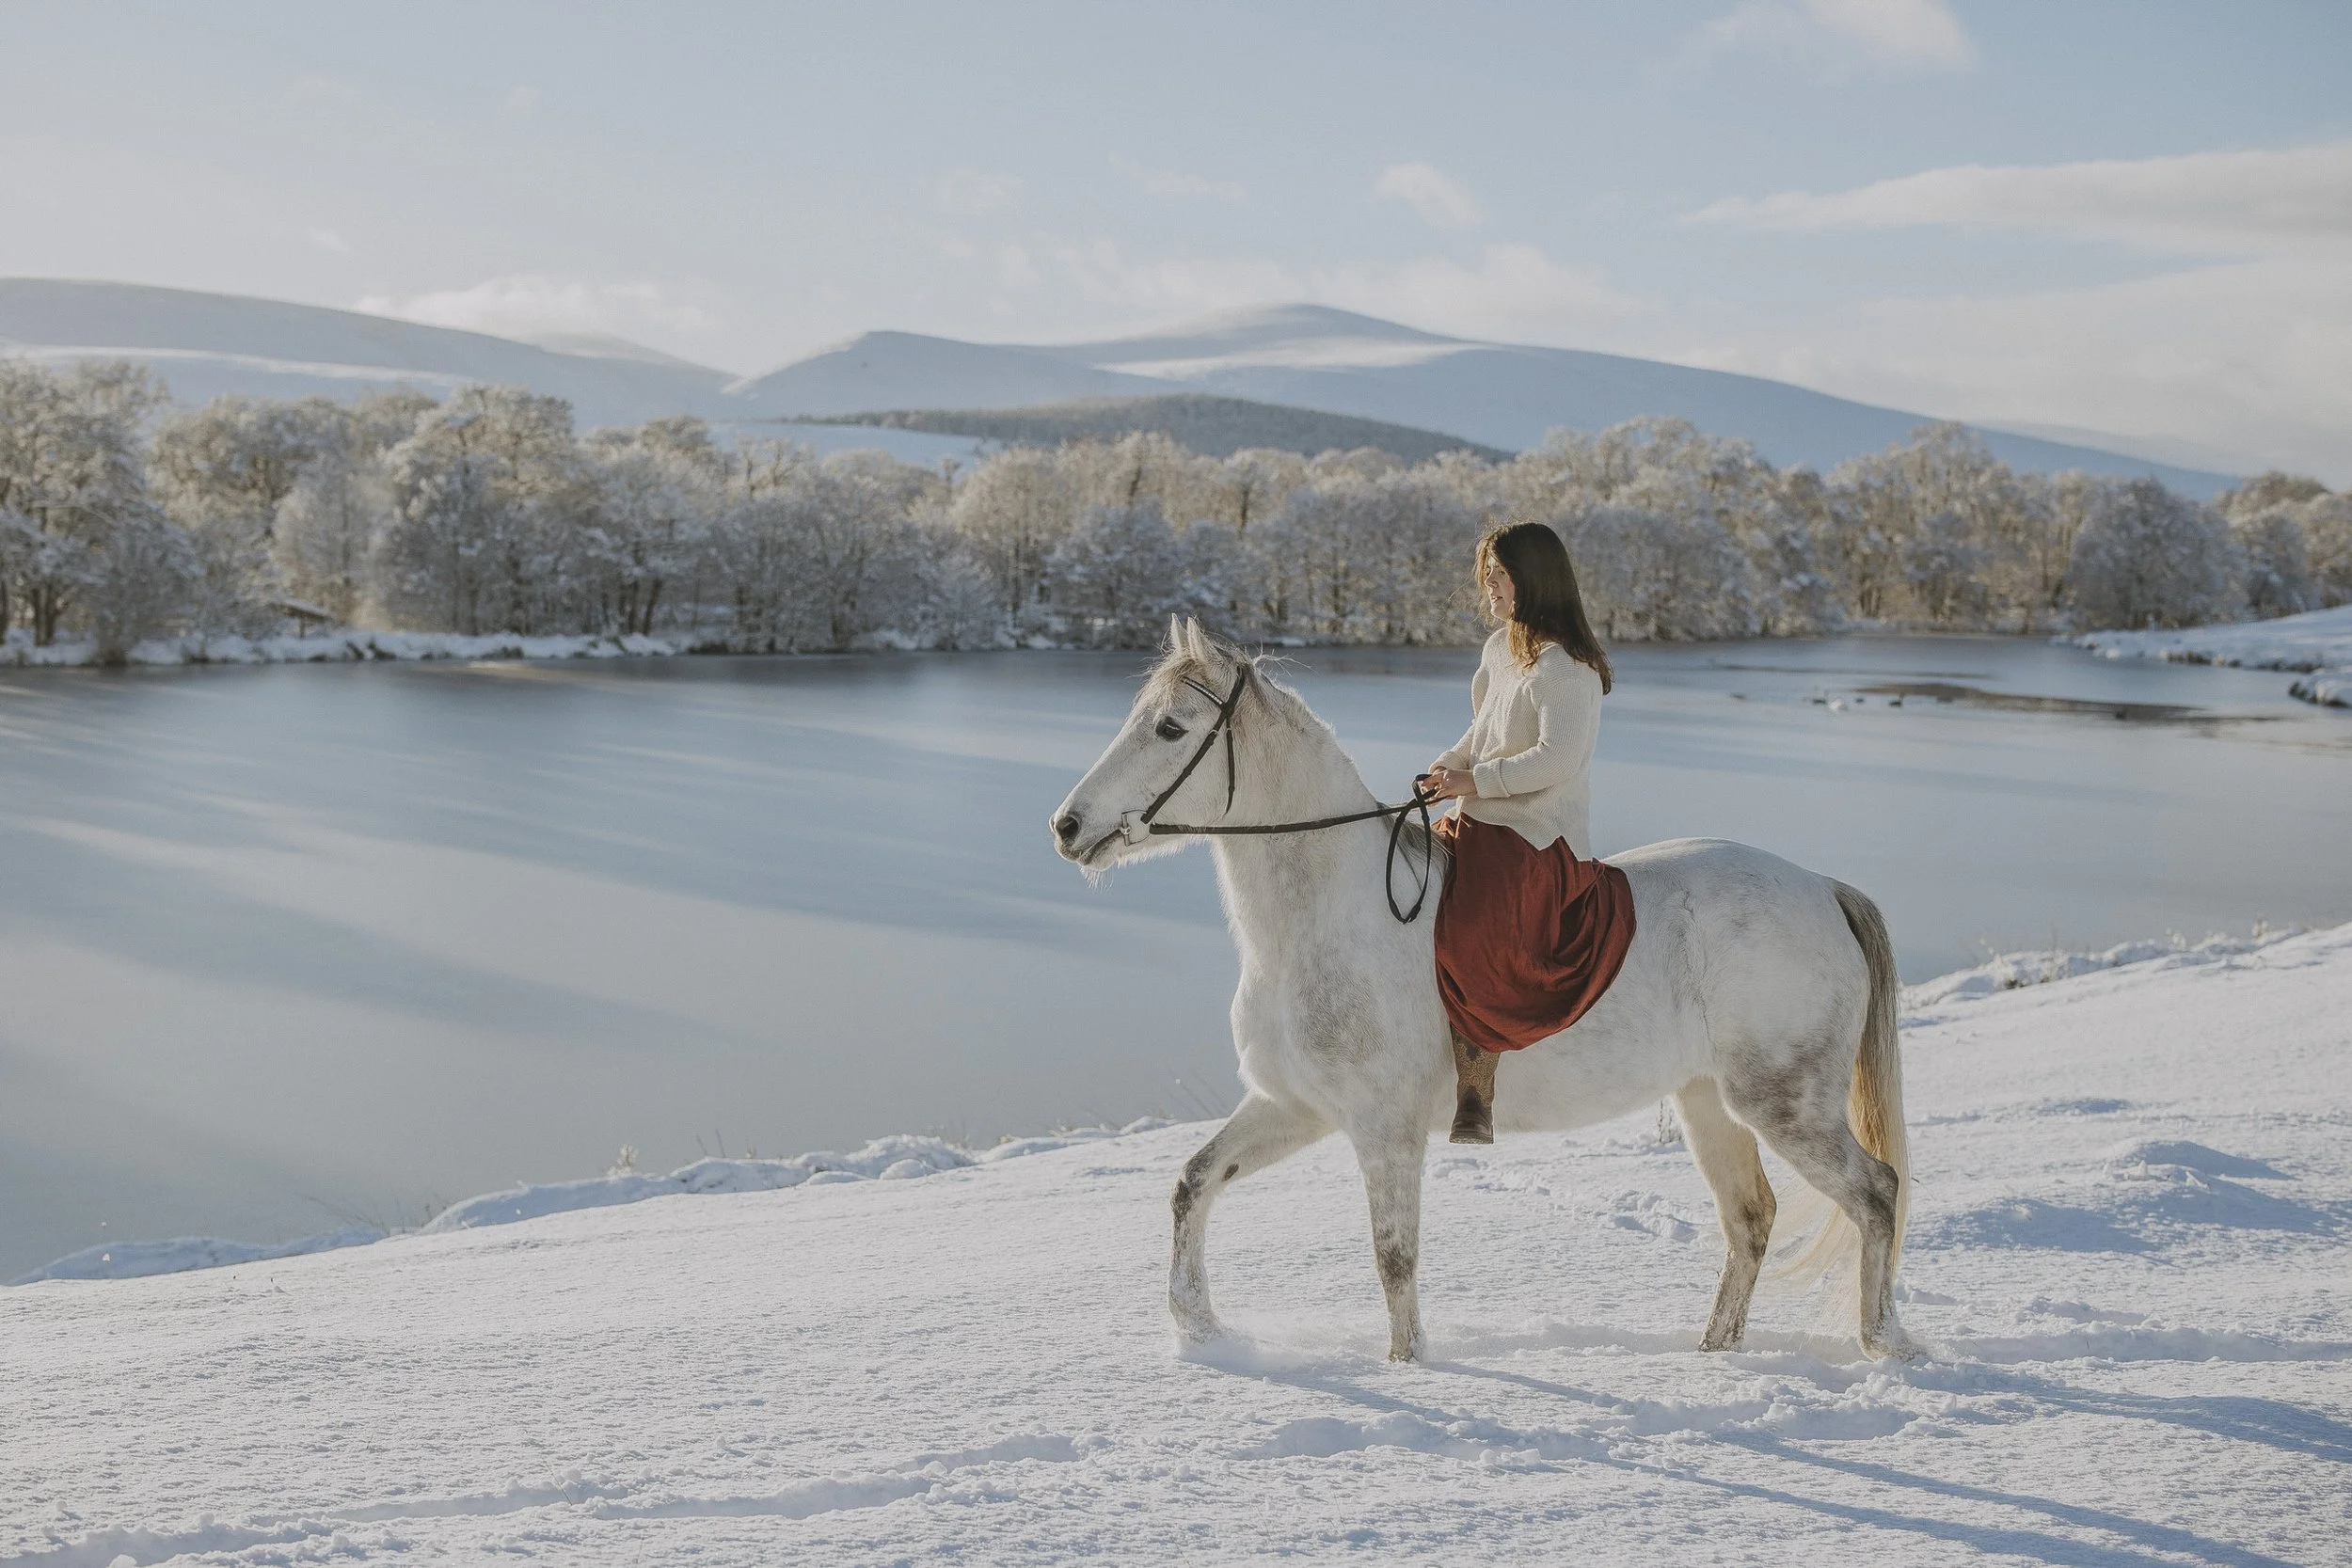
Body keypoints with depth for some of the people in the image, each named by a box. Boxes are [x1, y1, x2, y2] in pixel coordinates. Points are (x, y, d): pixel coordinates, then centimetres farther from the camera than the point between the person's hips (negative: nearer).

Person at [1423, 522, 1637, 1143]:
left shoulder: (1566, 666, -14)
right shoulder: (1501, 650, 15)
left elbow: (1557, 756, -23)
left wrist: (1475, 781, -22)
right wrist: (1447, 766, 7)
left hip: (1539, 838, -11)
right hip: (1483, 827, 11)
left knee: (1469, 935, -32)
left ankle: (1476, 1098, -25)